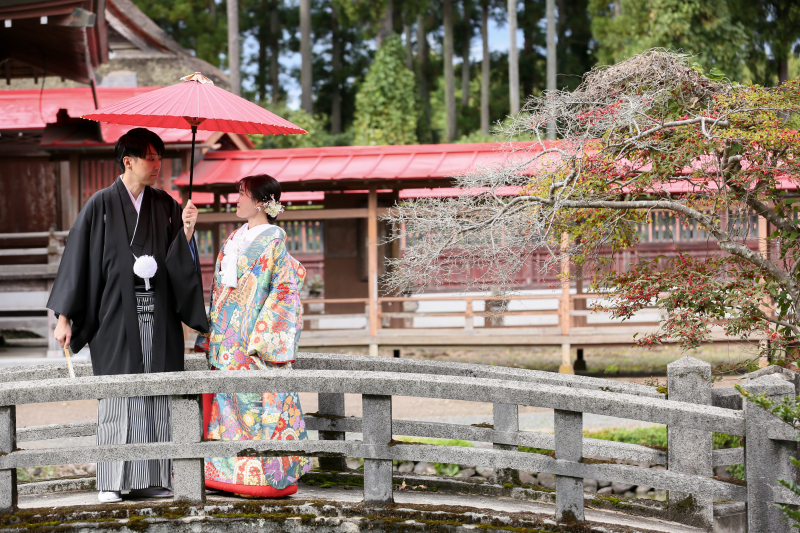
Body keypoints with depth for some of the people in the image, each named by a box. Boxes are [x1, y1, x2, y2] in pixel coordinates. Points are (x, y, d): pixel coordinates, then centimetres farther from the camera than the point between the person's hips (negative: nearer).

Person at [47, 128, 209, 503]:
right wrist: (63, 316, -4)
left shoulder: (164, 205, 10)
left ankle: (149, 479, 8)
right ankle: (111, 483, 2)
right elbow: (78, 257, -1)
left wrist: (186, 230, -13)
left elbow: (179, 262, 7)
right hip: (116, 314, -4)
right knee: (117, 397, -3)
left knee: (156, 397, 2)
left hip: (157, 315, 4)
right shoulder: (101, 205, -1)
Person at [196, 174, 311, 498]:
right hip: (228, 340, 7)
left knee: (258, 402, -6)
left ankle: (269, 476, 0)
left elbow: (284, 289, -11)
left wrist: (263, 337, -17)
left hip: (257, 338, -7)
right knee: (228, 401, 6)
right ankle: (230, 472, 11)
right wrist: (213, 333, 14)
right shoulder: (234, 239, 17)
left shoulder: (274, 240, -6)